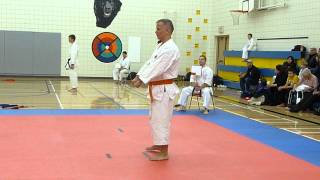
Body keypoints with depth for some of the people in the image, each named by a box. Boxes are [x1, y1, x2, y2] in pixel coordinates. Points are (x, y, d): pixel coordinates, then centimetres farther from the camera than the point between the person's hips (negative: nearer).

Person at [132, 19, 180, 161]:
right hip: (158, 88, 10)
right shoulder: (160, 46, 14)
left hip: (164, 89, -10)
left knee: (161, 119, -6)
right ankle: (158, 145, 34)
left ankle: (164, 153, 2)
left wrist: (142, 80, -24)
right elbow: (150, 63, 12)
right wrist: (138, 76, 1)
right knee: (155, 118, 19)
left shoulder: (170, 49, -19)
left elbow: (158, 67, -25)